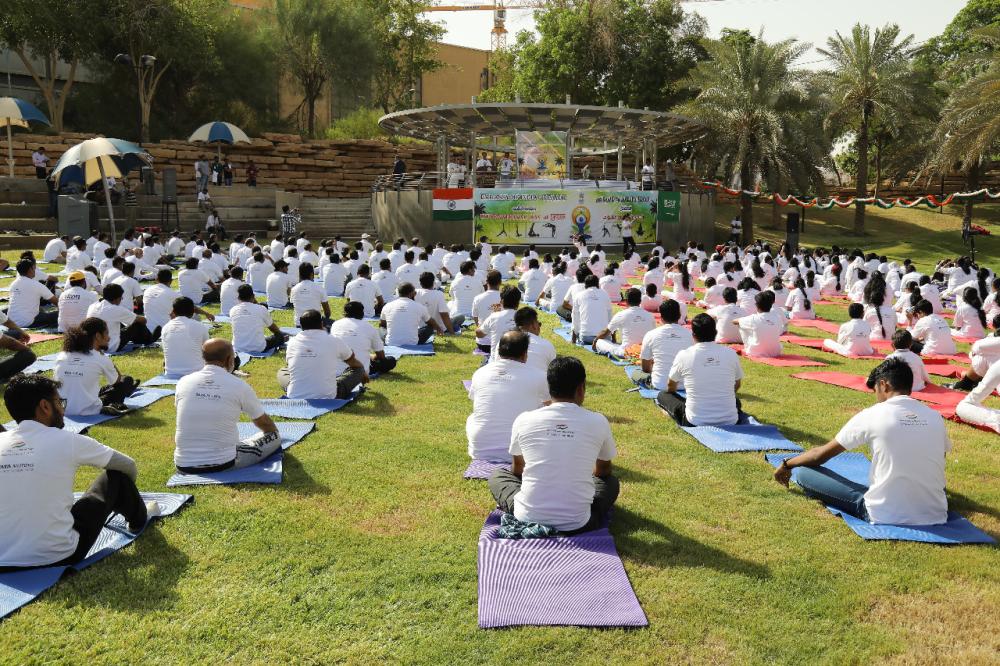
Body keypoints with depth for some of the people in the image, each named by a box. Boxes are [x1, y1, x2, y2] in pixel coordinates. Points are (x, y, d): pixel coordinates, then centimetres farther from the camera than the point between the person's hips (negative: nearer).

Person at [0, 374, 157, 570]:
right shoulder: (67, 441, -10)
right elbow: (129, 467, 4)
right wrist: (127, 490, 27)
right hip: (59, 555, -4)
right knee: (117, 475, 12)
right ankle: (138, 519, 40)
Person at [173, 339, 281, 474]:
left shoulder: (184, 382, -2)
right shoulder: (239, 385, -10)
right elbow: (263, 422, 7)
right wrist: (275, 432, 32)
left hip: (185, 466, 3)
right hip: (224, 464, -3)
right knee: (275, 437, 16)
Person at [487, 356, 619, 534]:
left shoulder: (524, 420, -3)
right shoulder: (598, 422, -4)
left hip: (528, 518, 1)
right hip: (577, 524, 0)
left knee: (498, 476, 27)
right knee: (610, 481, 26)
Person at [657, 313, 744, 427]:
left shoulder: (684, 355, -8)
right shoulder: (730, 353, -4)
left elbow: (671, 387, 11)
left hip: (695, 422, -4)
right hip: (729, 422, 4)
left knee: (663, 395, 18)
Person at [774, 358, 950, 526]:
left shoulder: (872, 415, -7)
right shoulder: (935, 417, 2)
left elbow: (820, 455, 3)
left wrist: (787, 464, 22)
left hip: (886, 517, -5)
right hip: (936, 516, 6)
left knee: (803, 472, 0)